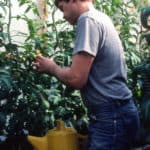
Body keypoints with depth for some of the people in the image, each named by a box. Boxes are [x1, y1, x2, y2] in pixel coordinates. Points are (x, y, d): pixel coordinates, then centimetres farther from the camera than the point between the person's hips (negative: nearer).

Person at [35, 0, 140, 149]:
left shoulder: (88, 19, -14)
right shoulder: (102, 18, 16)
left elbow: (77, 79, -20)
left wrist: (52, 67, -3)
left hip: (110, 116, -9)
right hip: (116, 111, 9)